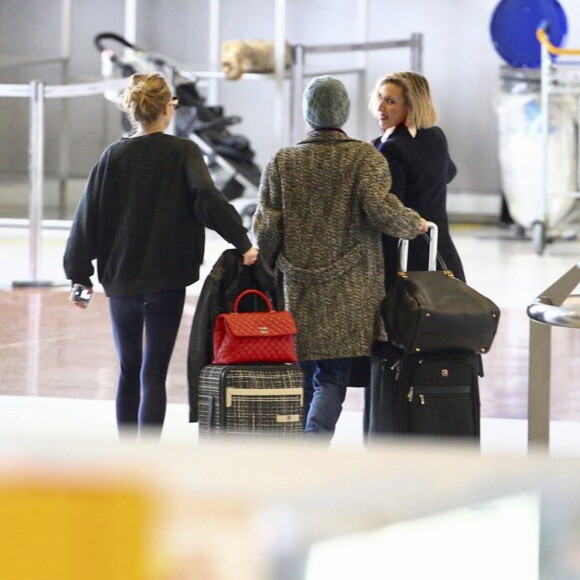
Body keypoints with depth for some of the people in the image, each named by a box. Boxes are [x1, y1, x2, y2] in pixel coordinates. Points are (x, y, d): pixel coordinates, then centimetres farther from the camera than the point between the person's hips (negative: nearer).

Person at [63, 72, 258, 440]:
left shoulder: (113, 157, 3)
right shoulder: (182, 153, -5)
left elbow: (88, 216, 3)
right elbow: (207, 198, -20)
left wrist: (80, 275, 7)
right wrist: (243, 243, -17)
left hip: (121, 280, 3)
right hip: (166, 280, -3)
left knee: (129, 371, 16)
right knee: (153, 375, -2)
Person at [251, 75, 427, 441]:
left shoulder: (282, 162, 6)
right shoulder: (366, 157, -1)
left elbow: (266, 228, 4)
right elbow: (379, 208, -14)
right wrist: (414, 224, 3)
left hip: (296, 289, 2)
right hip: (350, 294, -2)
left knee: (301, 376, 10)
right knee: (332, 377, 0)